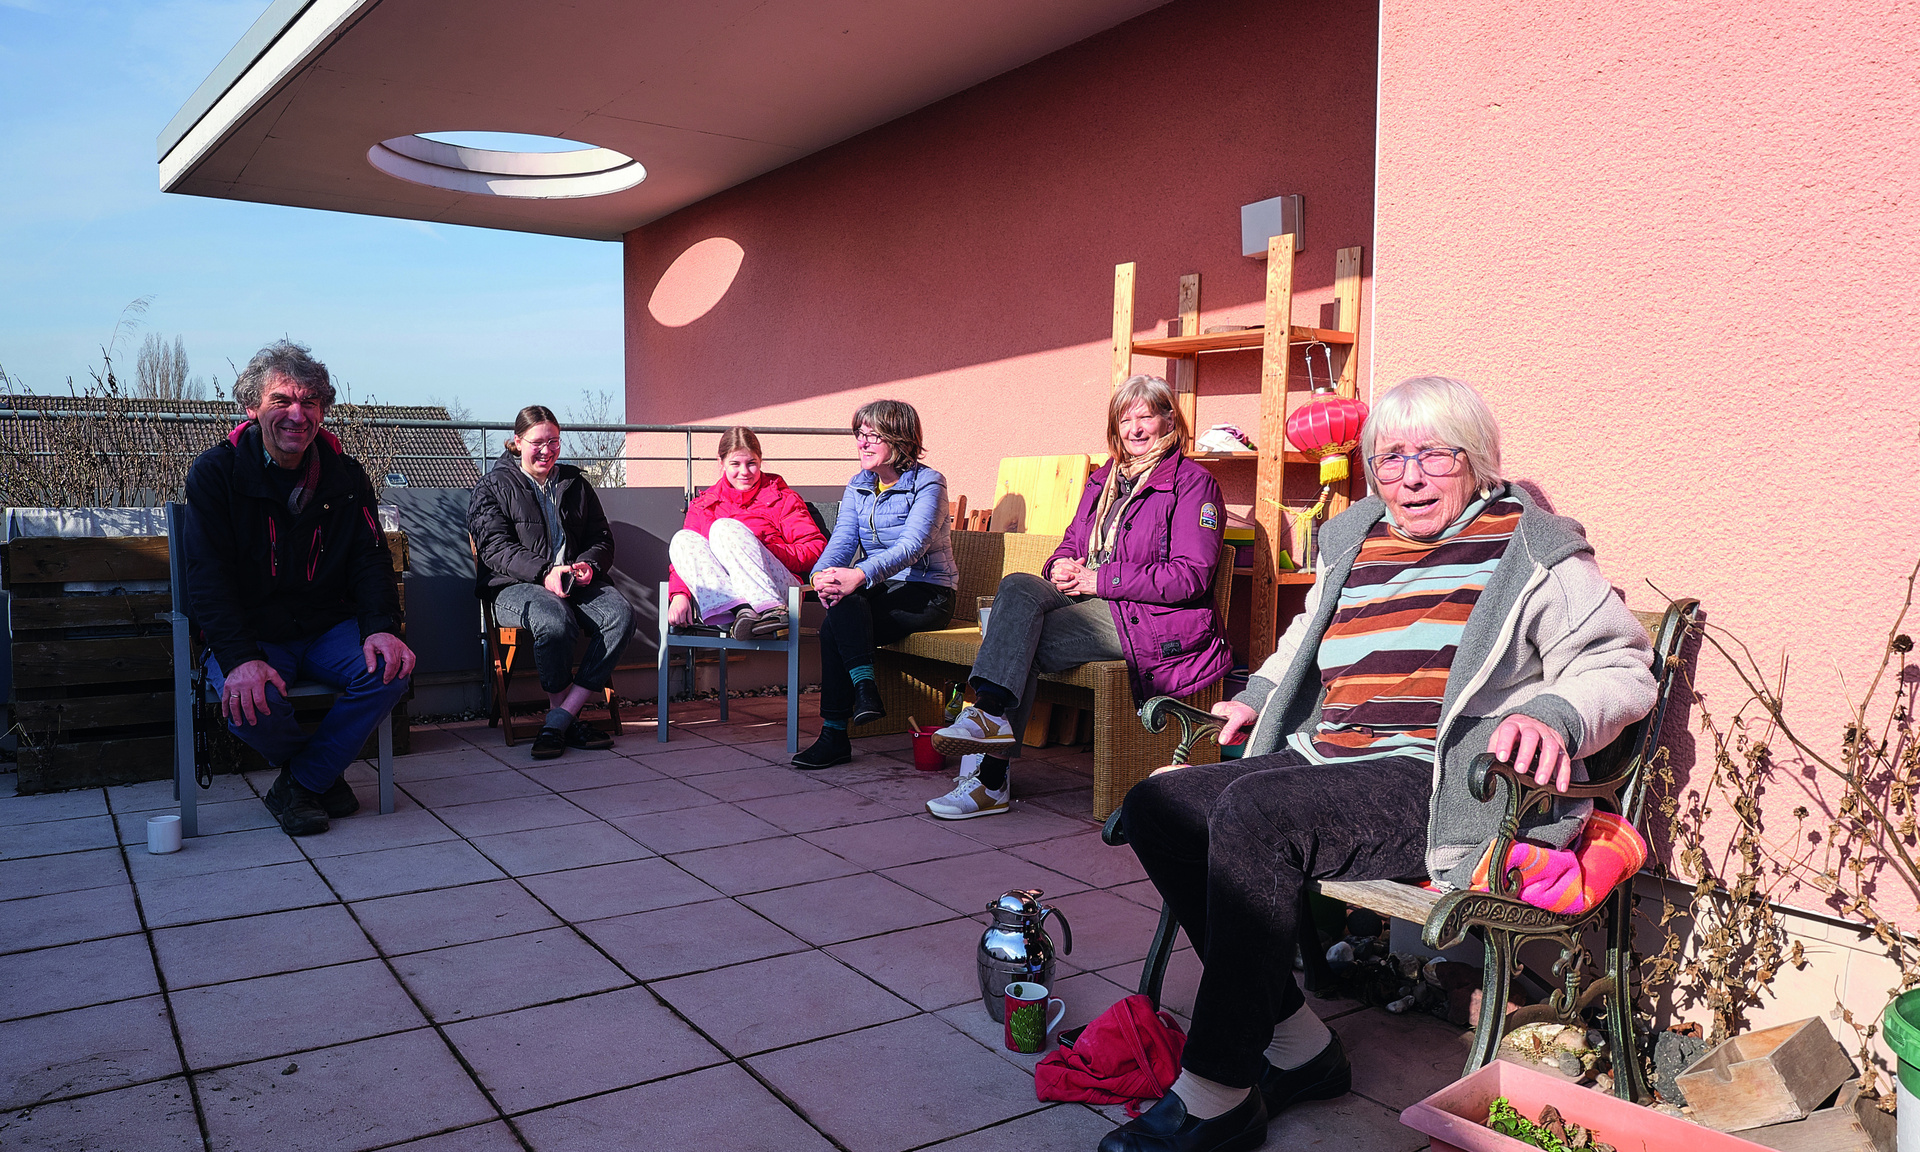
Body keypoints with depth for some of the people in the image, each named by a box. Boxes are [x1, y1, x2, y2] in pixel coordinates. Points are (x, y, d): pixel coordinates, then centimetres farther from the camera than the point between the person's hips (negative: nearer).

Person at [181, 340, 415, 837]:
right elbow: (208, 578, -15)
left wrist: (380, 626, -21)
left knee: (391, 667, -26)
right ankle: (325, 772, 1)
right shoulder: (215, 473, -7)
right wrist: (241, 659, -31)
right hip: (250, 635, -3)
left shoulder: (345, 474, 3)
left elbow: (370, 558, 1)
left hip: (328, 628, 3)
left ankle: (298, 786, -7)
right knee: (250, 701, -34)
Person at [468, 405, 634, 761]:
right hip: (516, 586, -4)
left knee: (620, 614, -29)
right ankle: (569, 720, -18)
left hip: (578, 583, 4)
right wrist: (544, 572, -21)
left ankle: (558, 719, -28)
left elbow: (602, 537, 18)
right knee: (555, 621, -39)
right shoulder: (493, 486, 8)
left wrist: (589, 564, -7)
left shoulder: (575, 483, 21)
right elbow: (495, 548, -5)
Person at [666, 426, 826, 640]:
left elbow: (816, 549, 3)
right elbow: (686, 556, 12)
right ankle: (740, 610, -42)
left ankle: (771, 609, -44)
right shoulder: (702, 505, 23)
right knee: (683, 539, -18)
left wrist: (763, 552, -11)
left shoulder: (782, 498, 15)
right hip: (716, 595, 3)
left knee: (725, 527, -22)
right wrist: (679, 594, -8)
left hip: (777, 590, -3)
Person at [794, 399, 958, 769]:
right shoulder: (858, 486, 12)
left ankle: (835, 735, -23)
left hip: (926, 595, -5)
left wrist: (860, 575, -38)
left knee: (837, 622, -28)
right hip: (881, 592, 5)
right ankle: (863, 686, -28)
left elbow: (912, 545, -22)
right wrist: (822, 574, -24)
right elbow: (842, 540, 0)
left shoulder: (927, 483, -7)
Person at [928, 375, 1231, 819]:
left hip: (1153, 619, -7)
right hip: (1096, 604, 7)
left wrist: (1099, 579, -16)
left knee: (1025, 643, -24)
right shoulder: (1103, 479, 21)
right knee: (1018, 587, -23)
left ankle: (992, 779, -23)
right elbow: (1073, 542, 24)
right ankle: (990, 712, -33)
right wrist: (1061, 565, -4)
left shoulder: (1193, 483, -3)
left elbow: (1190, 577, -12)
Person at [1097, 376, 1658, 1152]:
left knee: (1251, 811, -32)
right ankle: (1295, 1044, -6)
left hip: (1441, 788, -7)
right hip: (1324, 763, 8)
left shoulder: (1534, 549, 6)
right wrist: (1260, 695, 21)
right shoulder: (1351, 541, 22)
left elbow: (1619, 666, 3)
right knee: (1158, 806, -13)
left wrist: (1551, 716, -18)